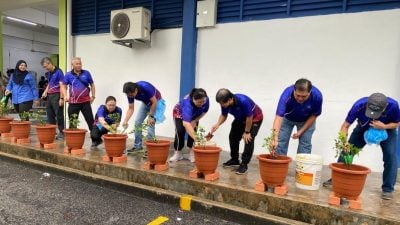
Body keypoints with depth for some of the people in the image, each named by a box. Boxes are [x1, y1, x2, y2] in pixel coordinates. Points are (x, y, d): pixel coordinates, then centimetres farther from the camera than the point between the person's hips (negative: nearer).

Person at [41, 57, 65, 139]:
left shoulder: (58, 72, -10)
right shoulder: (48, 73, 14)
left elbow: (61, 86, -14)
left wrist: (61, 98, -17)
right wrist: (45, 91, 11)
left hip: (56, 95, -8)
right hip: (49, 96, 8)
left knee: (59, 115, -3)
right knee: (50, 115, 12)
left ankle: (61, 133, 5)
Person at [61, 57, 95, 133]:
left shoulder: (86, 73, 3)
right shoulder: (68, 75, 4)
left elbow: (92, 85, 10)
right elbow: (63, 86, 9)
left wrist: (93, 96, 3)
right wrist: (65, 96, -6)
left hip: (85, 101, -1)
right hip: (73, 102, 1)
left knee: (90, 120, 1)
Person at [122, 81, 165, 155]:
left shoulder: (145, 87, -37)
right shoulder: (130, 93, -19)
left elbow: (154, 102, -27)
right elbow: (131, 109, -11)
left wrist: (151, 116, -24)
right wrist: (125, 121, -23)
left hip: (156, 102, -6)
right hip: (145, 103, 6)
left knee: (151, 123, -16)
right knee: (137, 122, -1)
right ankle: (137, 146, 12)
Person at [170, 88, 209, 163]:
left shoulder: (206, 100, -31)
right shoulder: (188, 103, -45)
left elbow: (204, 111, -9)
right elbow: (186, 123, -56)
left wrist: (195, 121, -21)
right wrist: (196, 138, -65)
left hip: (194, 115, 4)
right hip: (180, 113, -4)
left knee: (193, 131, -11)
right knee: (180, 131, -18)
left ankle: (192, 153, -2)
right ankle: (178, 153, -6)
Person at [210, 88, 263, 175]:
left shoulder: (243, 101, -40)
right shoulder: (225, 104, -22)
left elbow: (249, 117, -29)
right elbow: (224, 115, -4)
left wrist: (247, 132, -20)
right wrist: (218, 124, -22)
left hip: (255, 118, -7)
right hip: (240, 119, 7)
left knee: (248, 140, -17)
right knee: (233, 137, 4)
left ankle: (244, 164, -8)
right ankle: (234, 160, 22)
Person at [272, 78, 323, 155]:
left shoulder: (317, 96, -33)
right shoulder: (287, 95, -38)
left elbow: (314, 115, -16)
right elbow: (279, 116, -45)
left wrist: (301, 131, -18)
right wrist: (275, 138, -55)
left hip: (306, 120, 1)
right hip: (287, 118, -1)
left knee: (305, 144, -4)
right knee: (281, 142, -4)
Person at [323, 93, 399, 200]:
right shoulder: (359, 106, -37)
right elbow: (346, 126, -30)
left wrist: (384, 126, -37)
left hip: (386, 130, 0)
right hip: (363, 128, 0)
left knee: (390, 155, -16)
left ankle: (388, 188, -1)